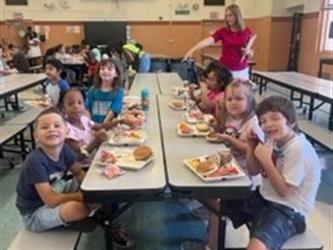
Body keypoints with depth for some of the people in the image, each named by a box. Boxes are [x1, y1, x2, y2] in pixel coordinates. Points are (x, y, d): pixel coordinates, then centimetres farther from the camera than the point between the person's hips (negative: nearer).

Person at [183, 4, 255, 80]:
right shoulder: (222, 31, -2)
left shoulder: (247, 32, -1)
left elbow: (251, 55, 5)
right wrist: (192, 50, -32)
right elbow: (208, 41, -18)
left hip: (241, 71, 0)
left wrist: (248, 52, -19)